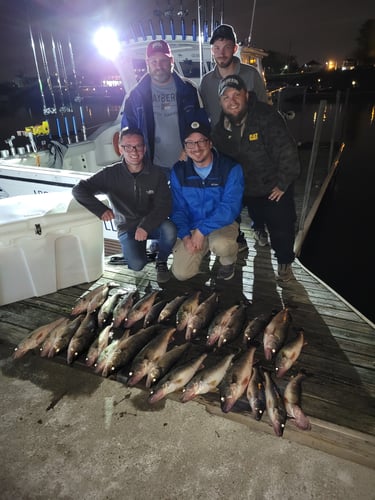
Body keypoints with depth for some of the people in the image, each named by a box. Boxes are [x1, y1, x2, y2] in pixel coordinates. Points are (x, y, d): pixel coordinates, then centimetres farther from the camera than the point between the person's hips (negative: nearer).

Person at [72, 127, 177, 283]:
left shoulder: (156, 174, -8)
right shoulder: (110, 174, -10)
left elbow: (164, 205, -14)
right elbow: (79, 189, -12)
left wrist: (146, 226, -31)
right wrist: (100, 209, -31)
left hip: (153, 224, 1)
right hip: (127, 228, -1)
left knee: (169, 229, -33)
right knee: (137, 264, -25)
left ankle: (161, 261, -1)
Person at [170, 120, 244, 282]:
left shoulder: (231, 168, -14)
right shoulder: (178, 171, -2)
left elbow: (230, 207, -21)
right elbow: (178, 208, -2)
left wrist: (201, 231, -26)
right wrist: (185, 236, -18)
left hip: (222, 224, -3)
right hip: (190, 228, 3)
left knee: (220, 245, -38)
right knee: (181, 273, -10)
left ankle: (228, 260, 1)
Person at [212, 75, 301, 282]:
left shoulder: (267, 117, -25)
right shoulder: (221, 127, -5)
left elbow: (287, 152, -25)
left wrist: (283, 184, -21)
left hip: (275, 187, -4)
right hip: (247, 189, 5)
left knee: (281, 227, 1)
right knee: (257, 218, 25)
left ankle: (284, 262, 25)